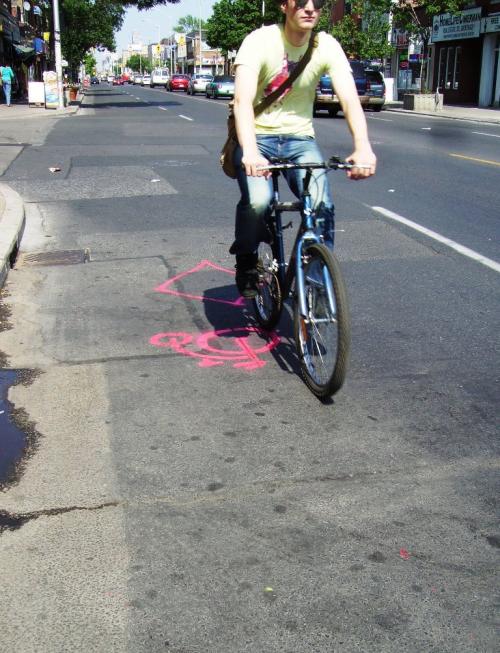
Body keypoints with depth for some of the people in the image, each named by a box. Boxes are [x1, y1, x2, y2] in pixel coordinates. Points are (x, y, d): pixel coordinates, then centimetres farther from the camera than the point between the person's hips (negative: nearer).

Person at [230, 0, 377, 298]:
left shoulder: (327, 46, -9)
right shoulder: (260, 41, -16)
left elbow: (350, 98, -21)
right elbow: (243, 101, -30)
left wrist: (363, 147, -40)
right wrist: (249, 151, -48)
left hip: (299, 138, 2)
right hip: (257, 136, -2)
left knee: (321, 204, -22)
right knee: (257, 201, -29)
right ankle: (246, 262, 2)